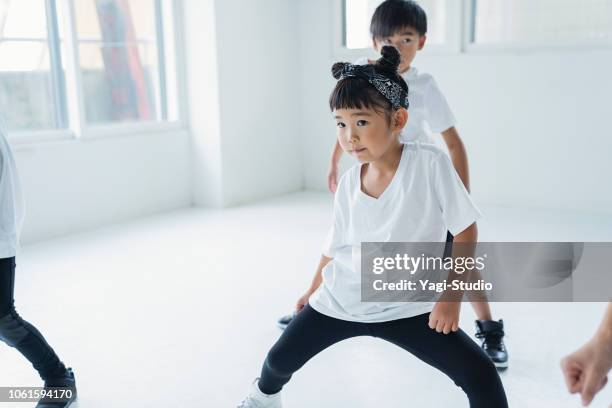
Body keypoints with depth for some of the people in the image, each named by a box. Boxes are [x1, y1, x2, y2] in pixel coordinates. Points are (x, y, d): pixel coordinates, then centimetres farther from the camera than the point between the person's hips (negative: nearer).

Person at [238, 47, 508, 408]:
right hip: (339, 301, 4)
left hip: (407, 307, -3)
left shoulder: (430, 163, -19)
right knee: (280, 359, 15)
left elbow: (466, 229, -13)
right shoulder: (349, 183, -6)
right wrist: (314, 290, 21)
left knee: (481, 375, -14)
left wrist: (451, 296, -18)